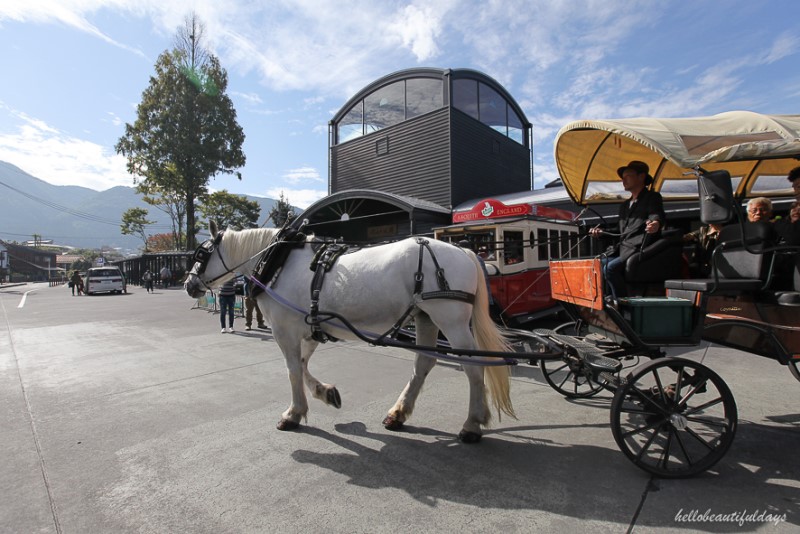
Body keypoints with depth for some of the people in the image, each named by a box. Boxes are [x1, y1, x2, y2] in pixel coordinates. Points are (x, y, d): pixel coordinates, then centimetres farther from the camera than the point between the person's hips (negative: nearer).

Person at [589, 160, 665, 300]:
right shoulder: (624, 206, 26)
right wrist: (601, 233, 13)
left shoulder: (653, 197, 4)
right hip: (622, 250, 8)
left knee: (610, 268, -28)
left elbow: (657, 216, -17)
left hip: (640, 250, -8)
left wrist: (655, 223, -42)